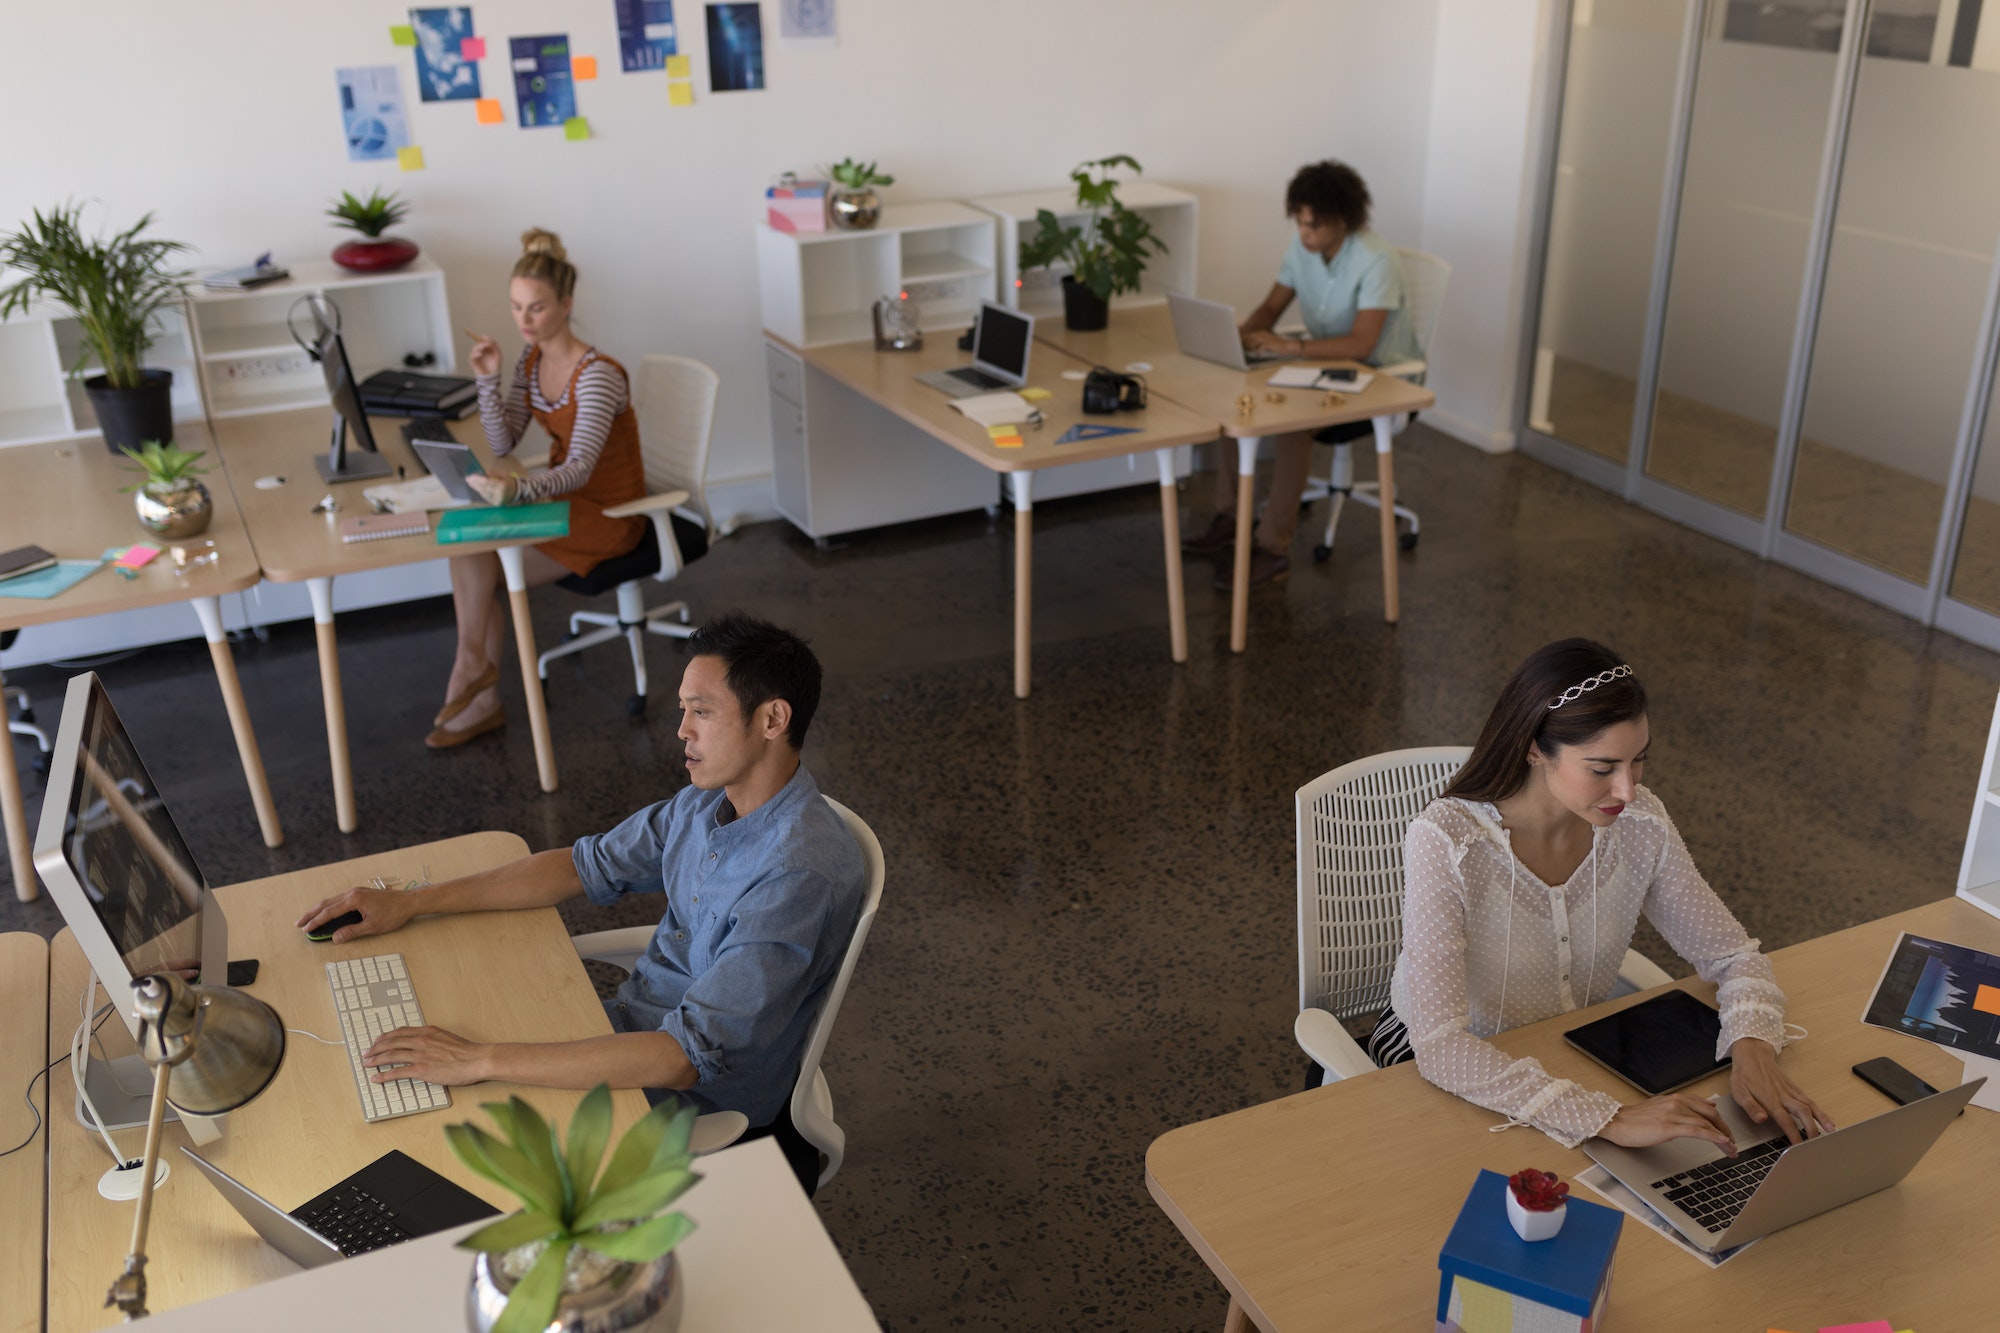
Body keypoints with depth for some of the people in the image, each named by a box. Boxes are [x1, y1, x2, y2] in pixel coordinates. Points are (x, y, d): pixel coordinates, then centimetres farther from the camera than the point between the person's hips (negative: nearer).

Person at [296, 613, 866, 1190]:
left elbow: (685, 1060, -35)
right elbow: (587, 866, 10)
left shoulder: (801, 876, -32)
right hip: (632, 1026, 8)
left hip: (701, 1112, -8)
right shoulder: (710, 800, -3)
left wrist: (481, 1060, -36)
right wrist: (411, 902, 4)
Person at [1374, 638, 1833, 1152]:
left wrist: (1752, 1046, -23)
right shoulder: (1446, 843, -30)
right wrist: (1610, 1119, -43)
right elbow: (1441, 1047, -35)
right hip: (1450, 1073, -5)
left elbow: (1732, 955, -1)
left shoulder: (1639, 823, -13)